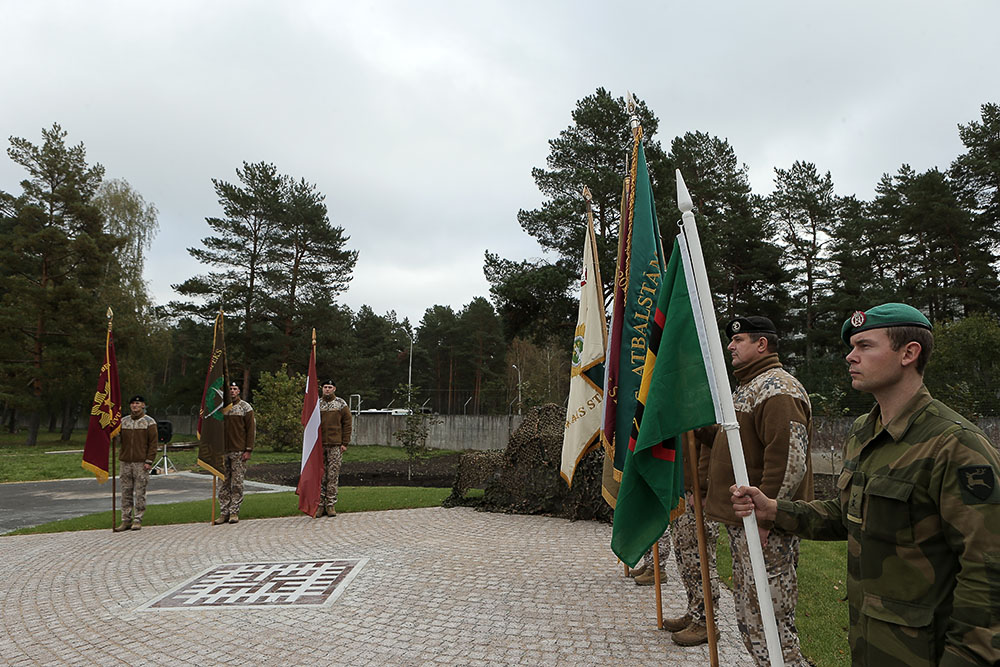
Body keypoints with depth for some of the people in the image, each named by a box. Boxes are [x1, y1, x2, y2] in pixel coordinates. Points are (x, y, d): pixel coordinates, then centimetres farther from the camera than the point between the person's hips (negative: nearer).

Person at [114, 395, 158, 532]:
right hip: (126, 462, 4)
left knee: (140, 492, -1)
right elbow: (119, 439, 14)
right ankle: (126, 520, 13)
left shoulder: (149, 422, 0)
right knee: (126, 492, 6)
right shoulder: (123, 421, 13)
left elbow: (153, 443, -3)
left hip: (141, 463, -4)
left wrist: (149, 461, -10)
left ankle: (138, 520, 6)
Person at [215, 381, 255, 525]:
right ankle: (224, 512, 10)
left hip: (239, 451, -3)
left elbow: (251, 429, -2)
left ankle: (234, 512, 4)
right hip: (224, 451, 4)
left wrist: (248, 450, -9)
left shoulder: (245, 407, 1)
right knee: (224, 483, 5)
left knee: (237, 483, -1)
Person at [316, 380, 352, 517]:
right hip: (319, 445, 2)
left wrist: (345, 443, -4)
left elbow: (347, 424, 3)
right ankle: (320, 504, 8)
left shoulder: (341, 404, 4)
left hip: (335, 445, -1)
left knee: (333, 475, 0)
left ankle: (331, 505, 7)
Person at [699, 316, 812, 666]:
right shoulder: (748, 387, 19)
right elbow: (725, 440, 30)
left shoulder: (777, 389, -15)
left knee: (768, 625, -5)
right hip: (742, 523, 11)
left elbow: (790, 460, -24)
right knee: (749, 621, 18)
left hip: (764, 530, -11)